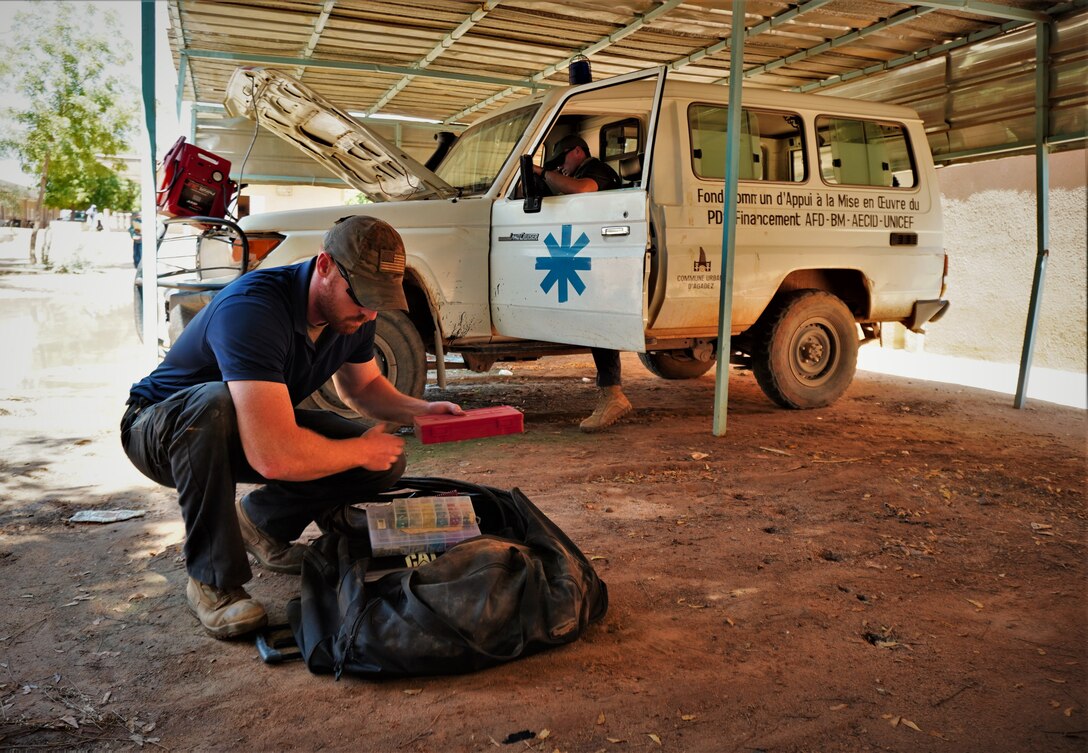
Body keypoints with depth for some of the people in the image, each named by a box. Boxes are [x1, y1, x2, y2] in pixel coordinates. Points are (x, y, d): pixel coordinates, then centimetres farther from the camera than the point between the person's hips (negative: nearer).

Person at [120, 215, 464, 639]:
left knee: (387, 461, -12)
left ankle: (263, 520, 10)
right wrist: (361, 450, -29)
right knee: (214, 402, -42)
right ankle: (213, 580, -23)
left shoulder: (352, 314, -12)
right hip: (160, 430, -6)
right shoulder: (251, 308, -37)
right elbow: (274, 457, -46)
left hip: (257, 426, 6)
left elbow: (362, 385, 8)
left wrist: (421, 411, -11)